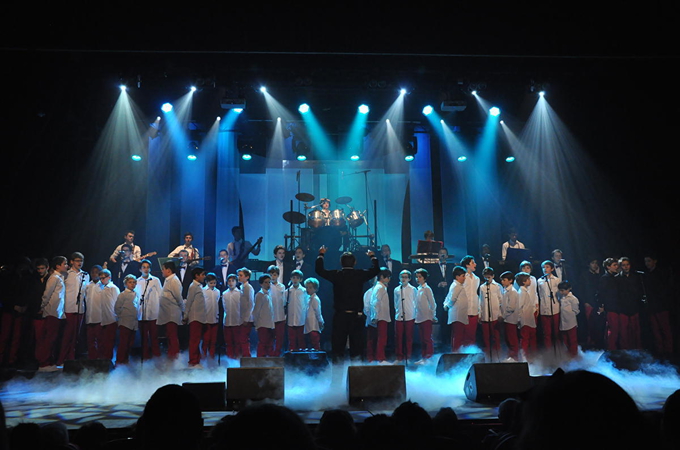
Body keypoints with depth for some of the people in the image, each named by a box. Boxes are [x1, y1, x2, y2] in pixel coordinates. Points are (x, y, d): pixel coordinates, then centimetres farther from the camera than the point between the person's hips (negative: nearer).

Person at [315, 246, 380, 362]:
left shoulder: (336, 275, -4)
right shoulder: (360, 274, -4)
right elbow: (376, 269, 10)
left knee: (338, 341, 6)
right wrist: (372, 256, 26)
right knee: (356, 342, 7)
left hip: (339, 315, 0)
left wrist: (321, 254, 18)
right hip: (356, 315, 0)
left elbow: (319, 270, 6)